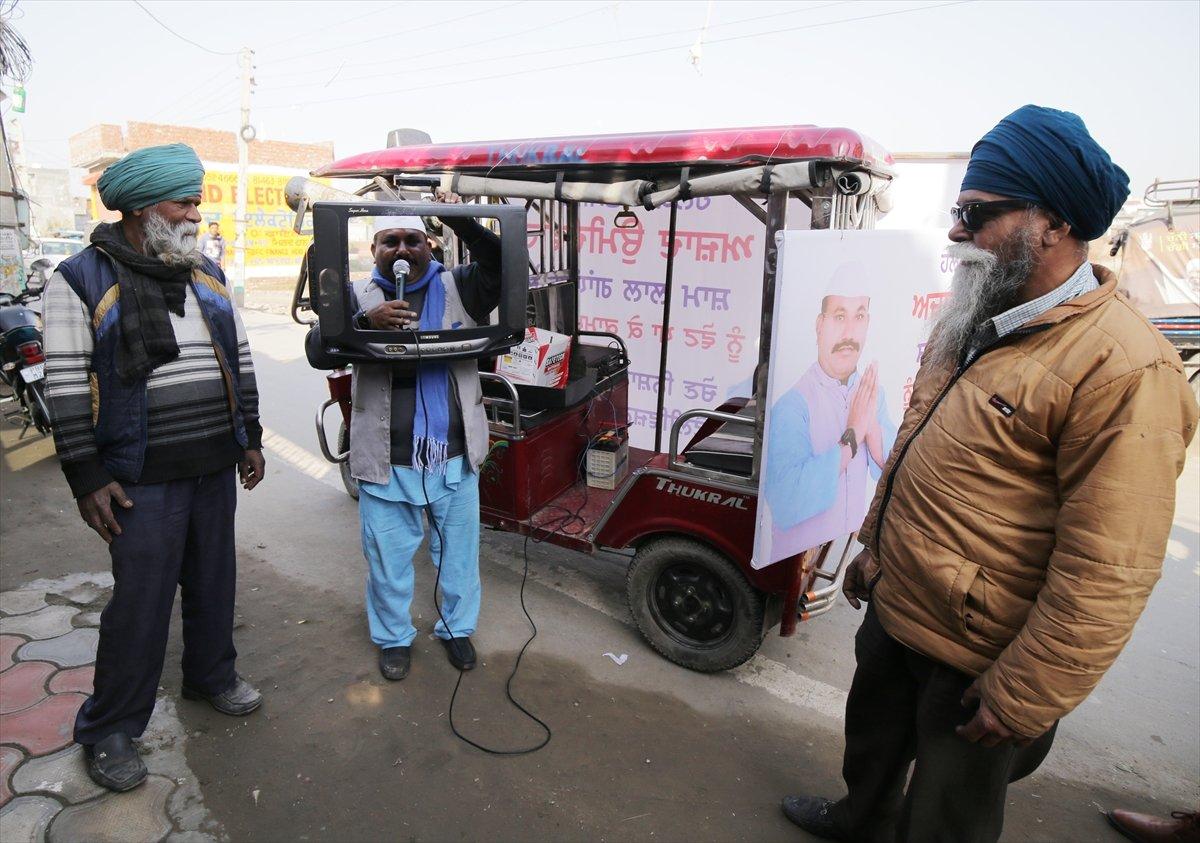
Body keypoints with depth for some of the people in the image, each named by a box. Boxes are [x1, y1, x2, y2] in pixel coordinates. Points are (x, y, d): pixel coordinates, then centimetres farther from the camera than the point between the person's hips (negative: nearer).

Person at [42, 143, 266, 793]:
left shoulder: (208, 276, 10)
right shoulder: (80, 281, -7)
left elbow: (239, 361, 14)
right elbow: (66, 388, -9)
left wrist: (250, 439, 12)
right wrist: (86, 478, -11)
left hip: (216, 469, 5)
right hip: (143, 479, -5)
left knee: (213, 582, 17)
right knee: (140, 605, 2)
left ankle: (211, 676, 38)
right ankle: (107, 729, 22)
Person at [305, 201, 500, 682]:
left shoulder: (457, 289, 2)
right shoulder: (358, 297, 1)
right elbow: (318, 352, -11)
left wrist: (460, 223, -23)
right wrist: (367, 323, -29)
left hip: (456, 458, 1)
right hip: (387, 461, 0)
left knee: (459, 551, 16)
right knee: (388, 557, 13)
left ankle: (457, 628, 39)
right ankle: (394, 638, 37)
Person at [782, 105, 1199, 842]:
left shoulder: (1125, 369, -25)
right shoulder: (974, 323, 2)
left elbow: (1106, 579, -25)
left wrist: (1020, 702, -19)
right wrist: (874, 542, 16)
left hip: (974, 661, -8)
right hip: (893, 608, 8)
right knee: (871, 743, 32)